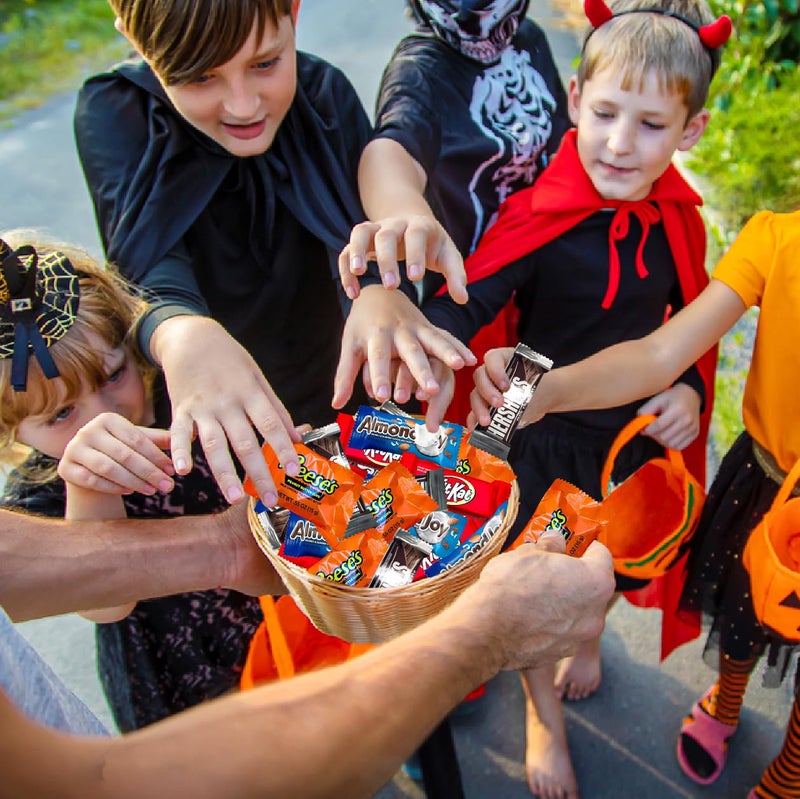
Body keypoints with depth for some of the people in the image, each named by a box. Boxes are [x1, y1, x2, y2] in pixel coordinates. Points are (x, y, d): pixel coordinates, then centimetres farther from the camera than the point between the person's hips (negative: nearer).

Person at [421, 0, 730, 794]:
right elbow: (468, 300, -34)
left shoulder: (679, 221, -7)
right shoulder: (538, 214, -23)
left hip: (639, 431, 4)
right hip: (546, 437, -4)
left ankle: (588, 635, 64)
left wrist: (691, 389, -10)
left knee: (614, 566, 26)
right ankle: (543, 717, 46)